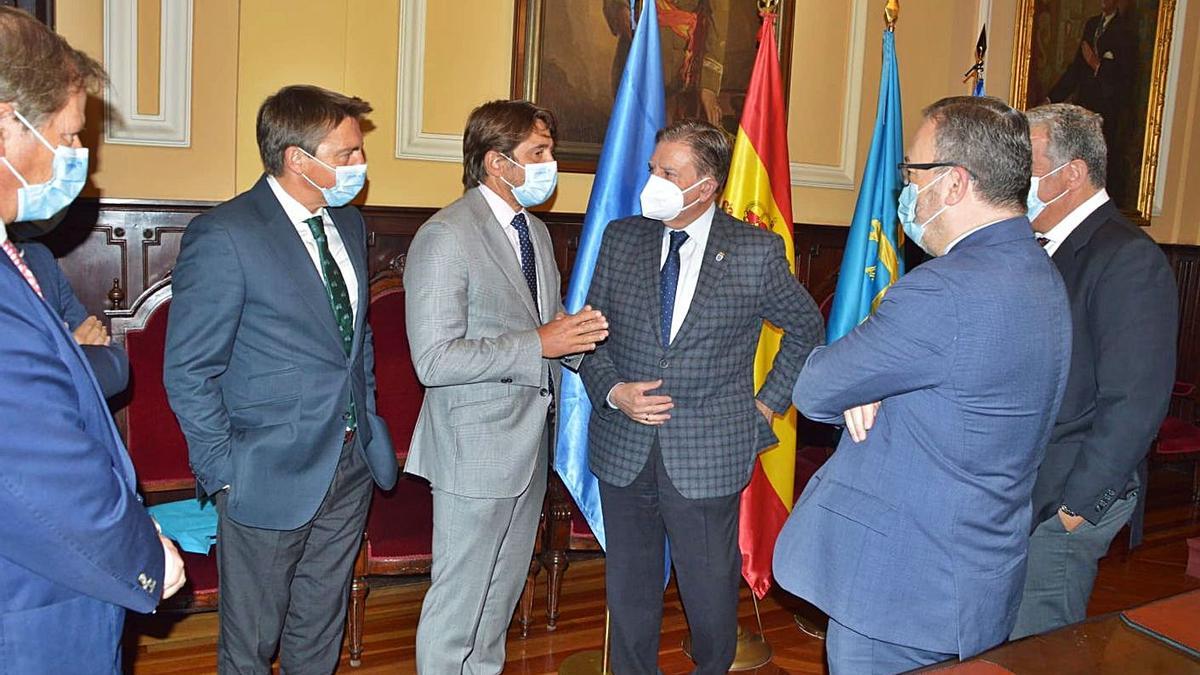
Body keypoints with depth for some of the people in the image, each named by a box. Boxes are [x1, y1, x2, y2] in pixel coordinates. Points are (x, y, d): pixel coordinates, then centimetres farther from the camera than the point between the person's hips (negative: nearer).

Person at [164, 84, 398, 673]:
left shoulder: (349, 224, 8)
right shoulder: (223, 237, -16)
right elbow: (189, 373, -13)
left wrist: (367, 422, 12)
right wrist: (225, 472, -12)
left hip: (351, 464, 6)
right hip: (272, 474, -6)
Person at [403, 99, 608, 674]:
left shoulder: (536, 231, 11)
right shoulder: (445, 237, -18)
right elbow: (433, 361, -24)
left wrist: (573, 331, -2)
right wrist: (538, 344, -24)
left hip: (530, 444, 9)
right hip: (476, 449, -8)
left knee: (505, 588, 22)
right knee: (459, 596, 6)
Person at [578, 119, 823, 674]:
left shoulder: (758, 252, -5)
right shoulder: (620, 238, 3)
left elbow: (805, 328, 9)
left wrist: (768, 403, 4)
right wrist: (611, 391, -9)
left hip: (709, 456, -2)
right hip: (623, 448, 3)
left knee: (711, 589, 10)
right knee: (629, 587, 16)